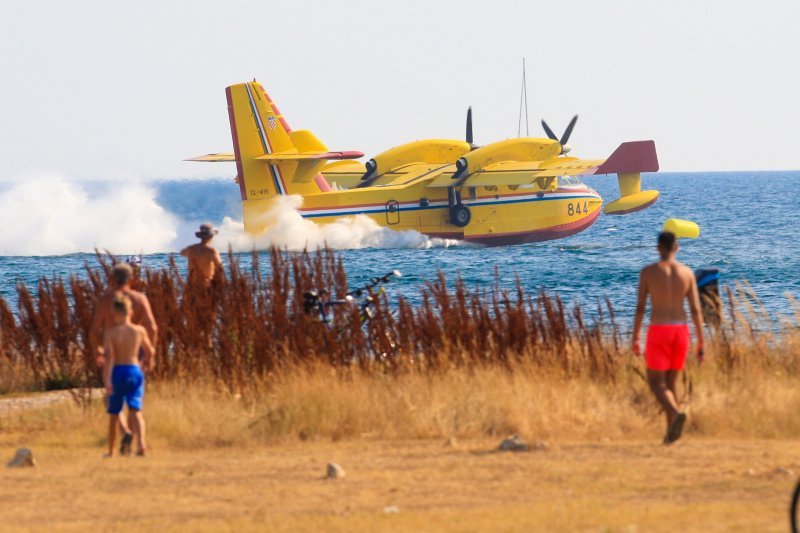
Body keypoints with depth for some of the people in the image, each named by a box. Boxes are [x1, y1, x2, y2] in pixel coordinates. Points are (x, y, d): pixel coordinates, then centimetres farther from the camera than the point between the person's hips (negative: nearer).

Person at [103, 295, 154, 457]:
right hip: (135, 370, 1)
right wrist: (149, 363, 41)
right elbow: (150, 352, 18)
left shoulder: (110, 332, -6)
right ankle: (141, 443, -28)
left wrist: (107, 381, -20)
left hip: (117, 372, -1)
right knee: (135, 410, -4)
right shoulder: (140, 331, 3)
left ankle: (111, 450, 22)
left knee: (114, 413, 12)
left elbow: (109, 357, -15)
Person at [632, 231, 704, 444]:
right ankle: (670, 431, 13)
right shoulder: (687, 272, 3)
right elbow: (696, 310, 0)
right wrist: (701, 343, 4)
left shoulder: (648, 271, -4)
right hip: (681, 331, 3)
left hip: (658, 331, -3)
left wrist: (635, 339, 6)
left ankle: (676, 413, -27)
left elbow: (640, 307, -4)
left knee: (656, 383, 2)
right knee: (671, 381, 17)